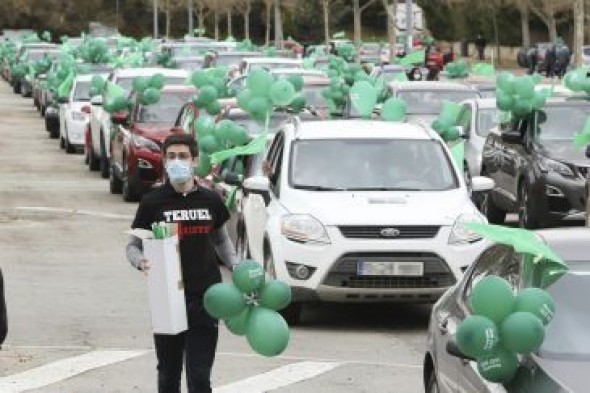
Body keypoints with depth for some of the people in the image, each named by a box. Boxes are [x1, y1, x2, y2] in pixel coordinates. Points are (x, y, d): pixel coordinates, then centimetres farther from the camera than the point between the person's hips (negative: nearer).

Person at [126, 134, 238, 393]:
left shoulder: (210, 201, 4)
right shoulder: (153, 202, -2)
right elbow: (133, 245, 3)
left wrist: (235, 267, 4)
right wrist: (140, 261, -20)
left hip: (205, 297, 0)